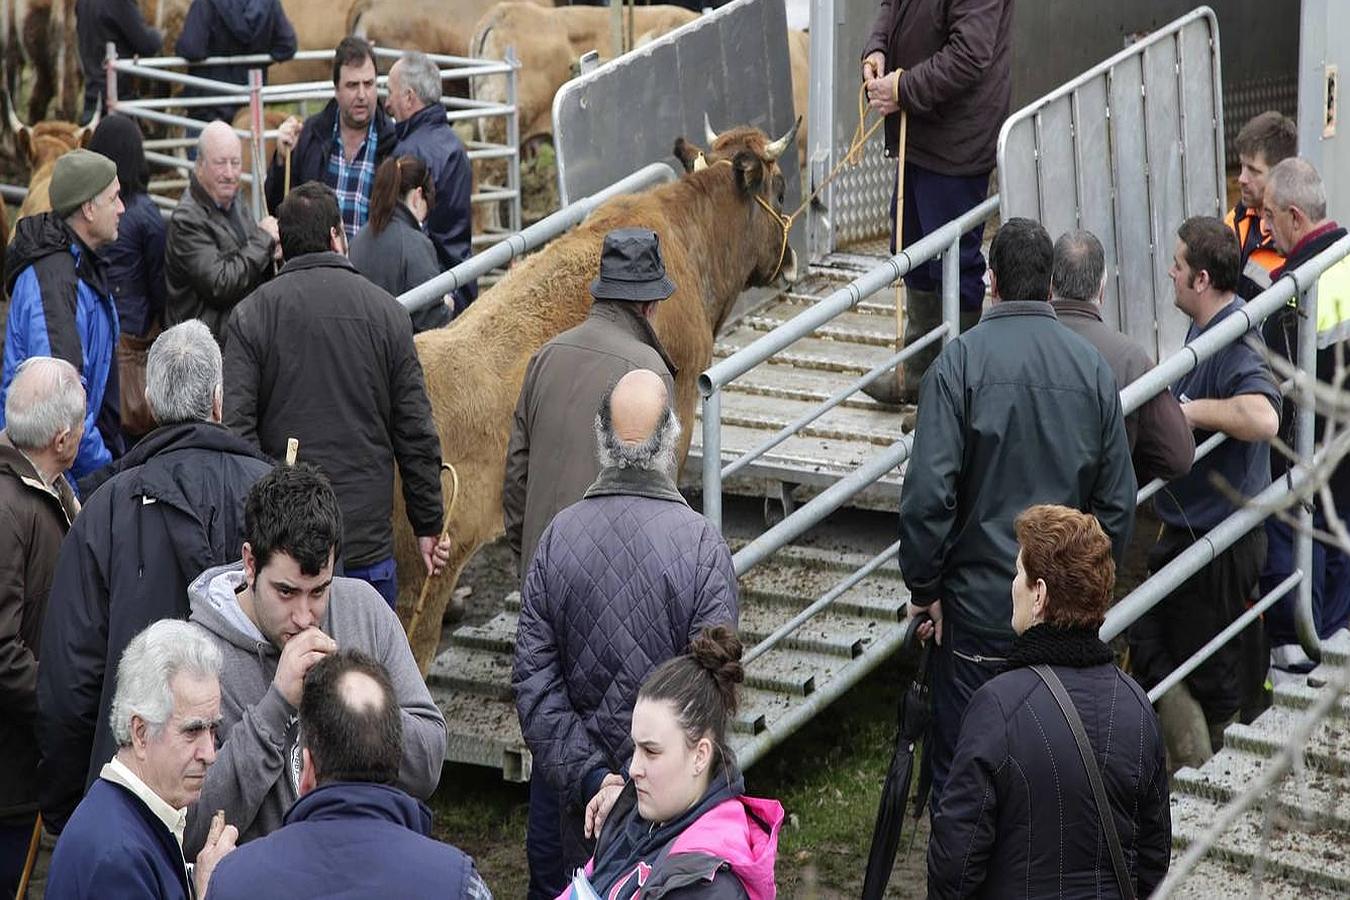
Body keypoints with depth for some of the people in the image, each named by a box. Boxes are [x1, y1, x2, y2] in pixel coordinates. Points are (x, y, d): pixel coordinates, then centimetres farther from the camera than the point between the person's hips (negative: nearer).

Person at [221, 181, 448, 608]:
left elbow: (235, 427, -7)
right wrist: (429, 525, 13)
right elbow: (416, 432, 3)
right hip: (368, 537, 0)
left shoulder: (251, 316, -1)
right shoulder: (386, 313, 2)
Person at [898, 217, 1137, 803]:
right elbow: (1118, 500, 5)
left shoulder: (962, 360, -10)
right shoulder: (1092, 368, 1)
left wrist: (924, 587, -3)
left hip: (979, 606, -3)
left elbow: (929, 491, -15)